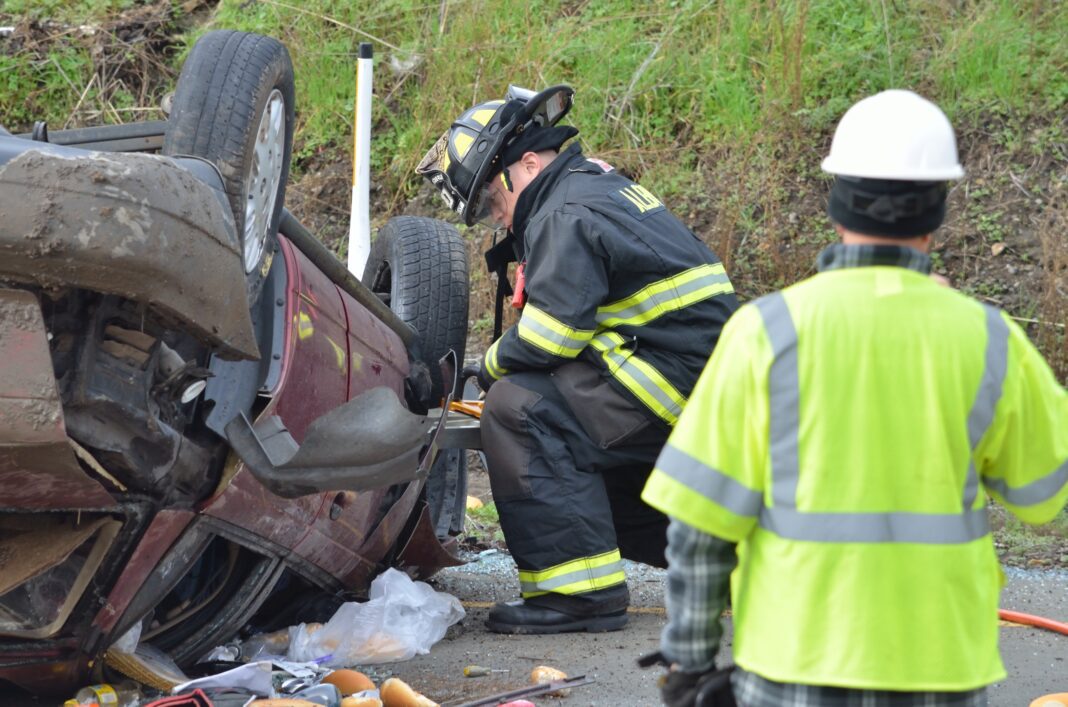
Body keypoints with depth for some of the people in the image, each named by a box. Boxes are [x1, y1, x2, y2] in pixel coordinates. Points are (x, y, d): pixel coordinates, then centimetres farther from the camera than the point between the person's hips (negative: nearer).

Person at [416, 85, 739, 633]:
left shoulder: (567, 214, -12)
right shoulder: (599, 186, 20)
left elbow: (550, 335, -19)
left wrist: (492, 364, -1)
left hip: (678, 377, -11)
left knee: (517, 407, -16)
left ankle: (580, 590, -20)